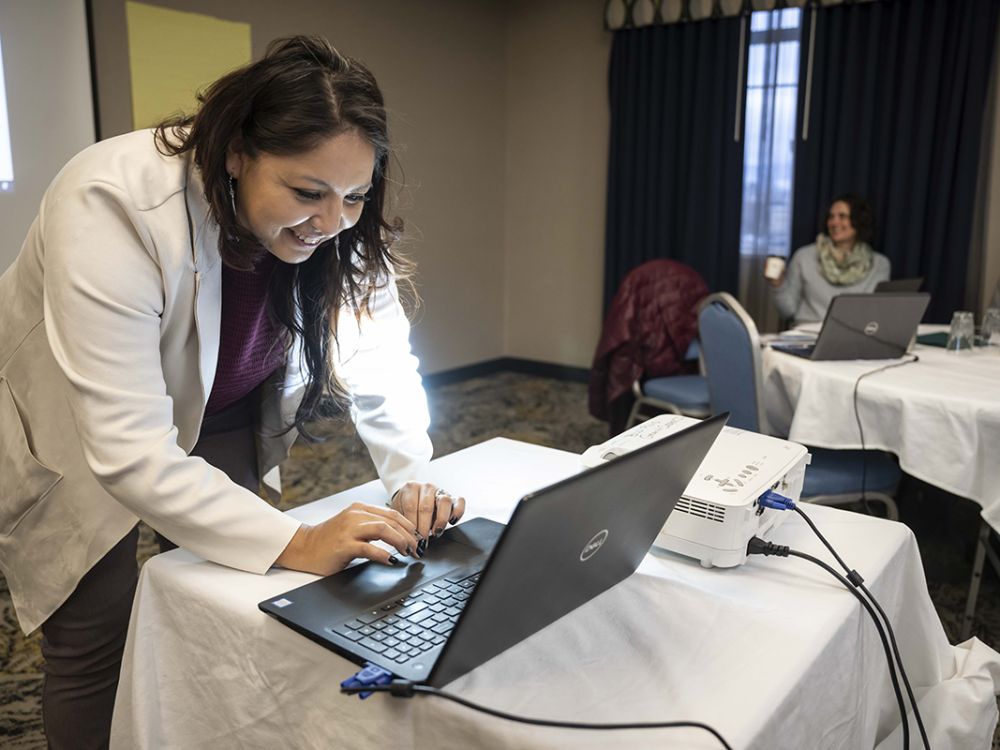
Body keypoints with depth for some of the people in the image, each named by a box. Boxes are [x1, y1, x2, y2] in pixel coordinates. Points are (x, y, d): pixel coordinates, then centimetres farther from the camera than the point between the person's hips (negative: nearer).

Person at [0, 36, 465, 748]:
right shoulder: (114, 209, -37)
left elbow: (381, 360, -12)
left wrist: (412, 479, -28)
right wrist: (295, 543, -42)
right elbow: (131, 453, -39)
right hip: (71, 436, -4)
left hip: (216, 423, 4)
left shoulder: (342, 228, -21)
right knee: (96, 639, -3)